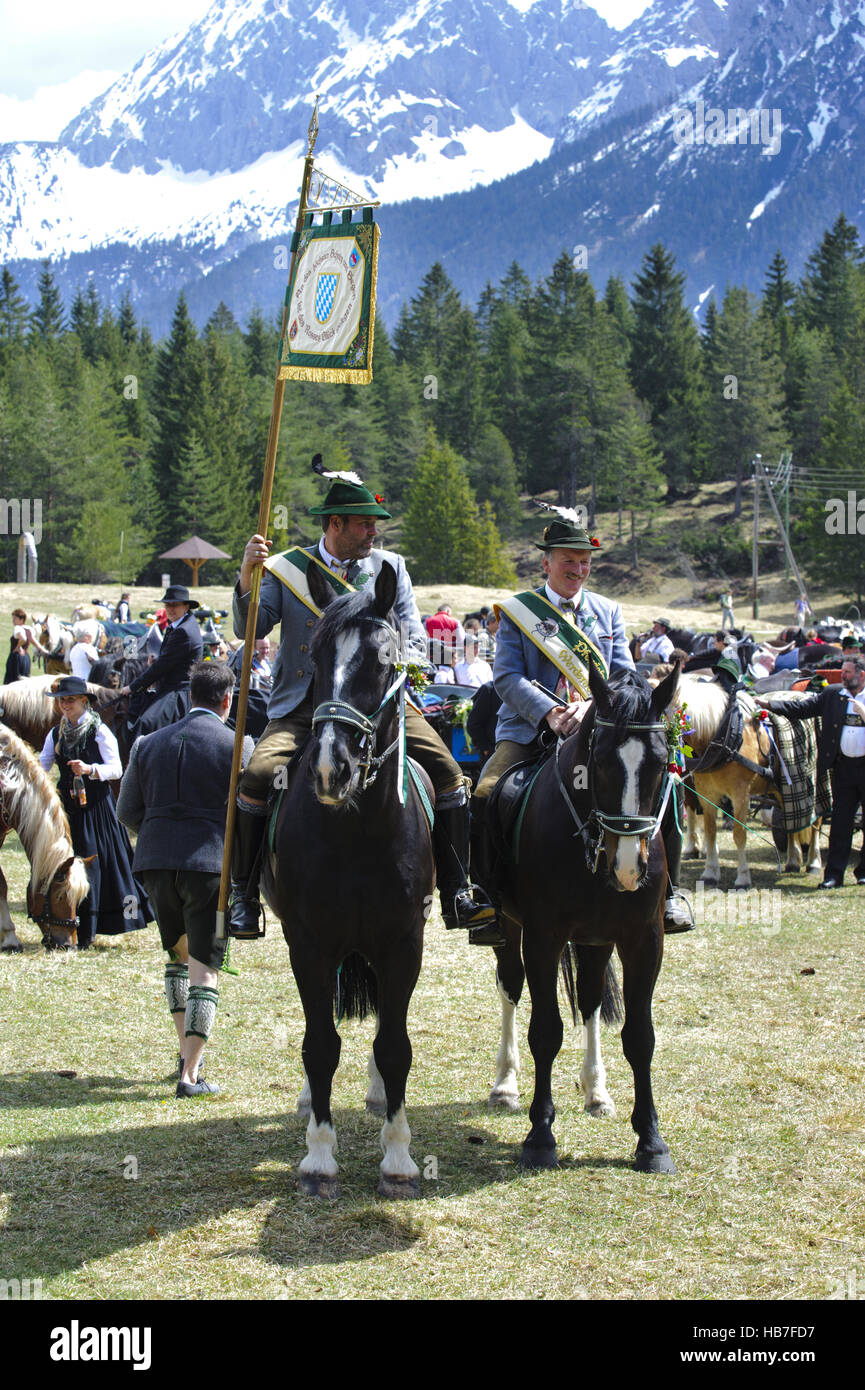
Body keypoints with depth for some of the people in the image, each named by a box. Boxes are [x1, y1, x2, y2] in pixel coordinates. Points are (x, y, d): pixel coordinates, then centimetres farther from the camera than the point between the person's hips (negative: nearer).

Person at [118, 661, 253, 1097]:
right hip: (212, 863, -4)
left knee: (179, 953, 24)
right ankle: (191, 1074, -5)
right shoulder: (237, 746, -4)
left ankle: (186, 1051, 25)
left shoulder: (150, 744, 9)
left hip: (156, 863, 4)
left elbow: (127, 810, 10)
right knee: (204, 968, -1)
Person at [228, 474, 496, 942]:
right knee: (258, 774, -24)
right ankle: (242, 896, -6)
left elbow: (414, 642, 9)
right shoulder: (286, 569, 6)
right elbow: (248, 631, -1)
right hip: (303, 706, -1)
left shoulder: (391, 568, 11)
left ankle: (457, 897, -7)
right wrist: (247, 577, -17)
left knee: (447, 772, -16)